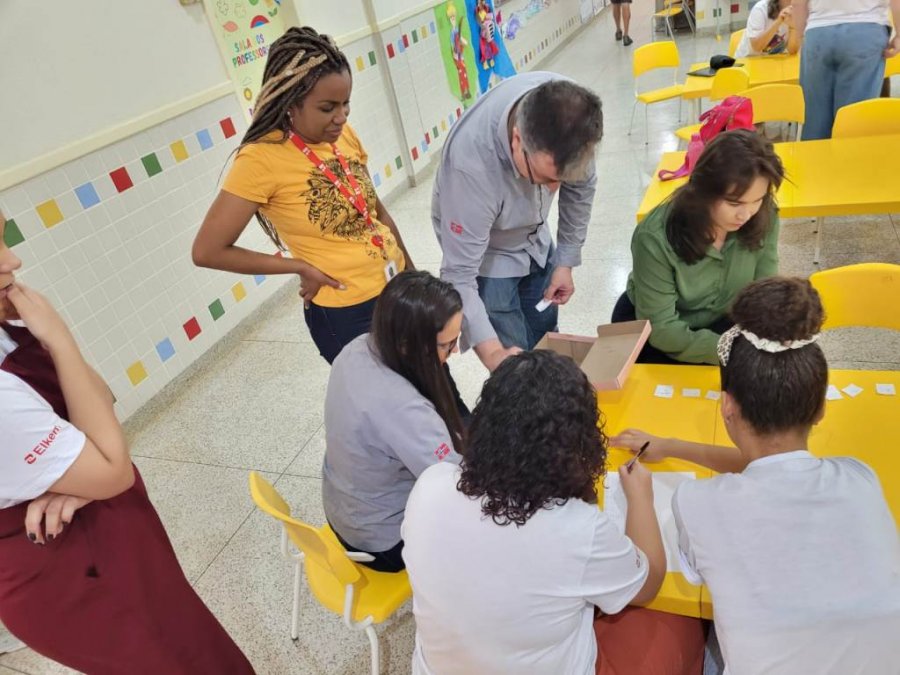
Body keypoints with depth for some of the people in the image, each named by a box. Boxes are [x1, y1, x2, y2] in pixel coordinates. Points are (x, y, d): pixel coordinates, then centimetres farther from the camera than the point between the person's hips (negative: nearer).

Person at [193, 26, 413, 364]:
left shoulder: (343, 135, -3)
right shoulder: (261, 160, -20)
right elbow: (207, 251, -16)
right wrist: (302, 267, -14)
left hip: (396, 288, 6)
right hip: (346, 313, -6)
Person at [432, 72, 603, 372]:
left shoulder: (568, 109, -27)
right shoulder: (471, 162, -42)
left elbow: (581, 186, -6)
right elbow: (459, 275, -36)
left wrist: (566, 260, -1)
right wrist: (492, 352, -47)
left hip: (535, 240, 5)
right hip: (488, 254, -4)